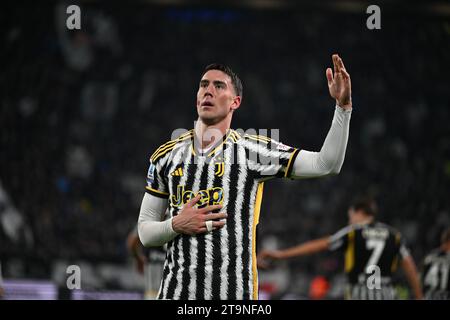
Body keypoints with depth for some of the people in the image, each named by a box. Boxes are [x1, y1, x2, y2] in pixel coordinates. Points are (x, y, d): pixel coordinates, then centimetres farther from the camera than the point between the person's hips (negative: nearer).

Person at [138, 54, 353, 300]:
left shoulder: (251, 151, 0)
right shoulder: (166, 156, 9)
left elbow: (326, 164, -6)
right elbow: (145, 232, 13)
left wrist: (343, 106, -14)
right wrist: (176, 225, -7)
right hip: (175, 290, 2)